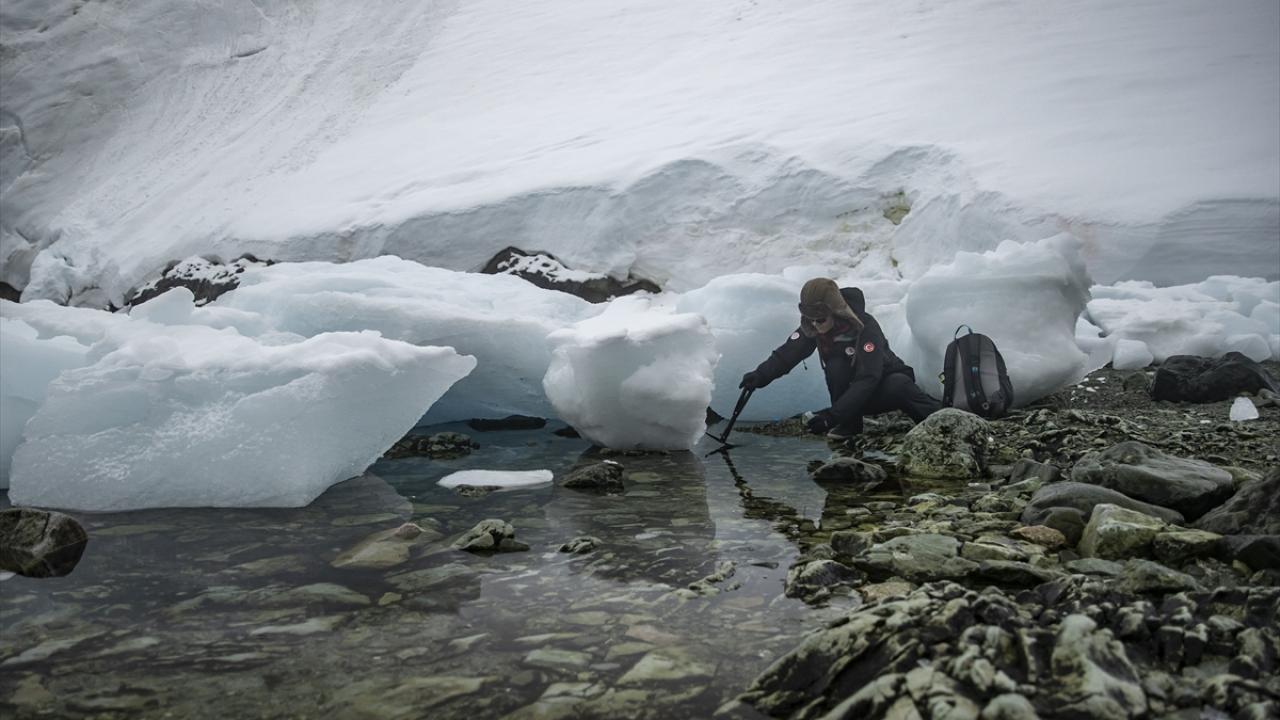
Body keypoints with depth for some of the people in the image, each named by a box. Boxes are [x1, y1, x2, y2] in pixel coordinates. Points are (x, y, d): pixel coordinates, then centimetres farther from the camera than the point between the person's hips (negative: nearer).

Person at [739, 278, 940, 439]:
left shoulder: (866, 327, -30)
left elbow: (867, 379, -36)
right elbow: (787, 353, -20)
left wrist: (833, 415, -45)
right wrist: (761, 375, -41)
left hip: (882, 390, -4)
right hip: (853, 392, 4)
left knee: (899, 385, -38)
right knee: (835, 366, -28)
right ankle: (850, 424, -12)